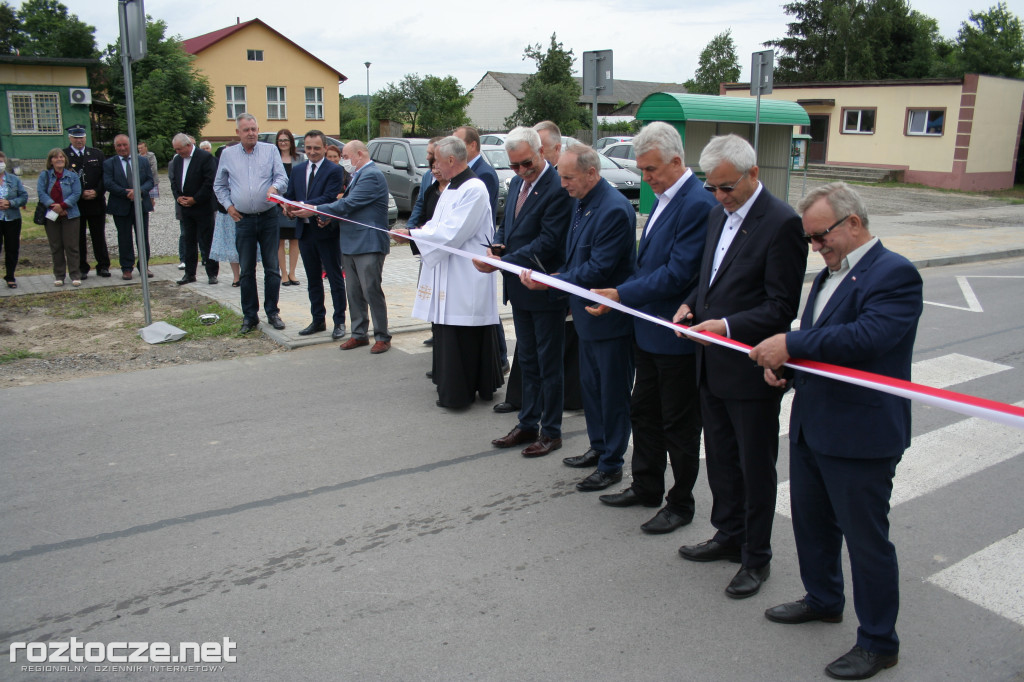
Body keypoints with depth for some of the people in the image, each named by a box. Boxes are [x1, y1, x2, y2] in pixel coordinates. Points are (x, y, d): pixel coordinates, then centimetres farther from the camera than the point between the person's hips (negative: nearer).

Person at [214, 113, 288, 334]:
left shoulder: (270, 151, 4)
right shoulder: (228, 154, 8)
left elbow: (282, 177, -3)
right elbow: (219, 186, 16)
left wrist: (275, 187, -25)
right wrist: (228, 206, 2)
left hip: (269, 217, -1)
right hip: (243, 219, 1)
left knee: (272, 268, 3)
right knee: (246, 270, 5)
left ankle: (272, 312, 14)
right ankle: (250, 316, 12)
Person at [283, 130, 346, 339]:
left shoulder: (334, 170, -7)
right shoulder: (297, 170, 12)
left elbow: (328, 198, -18)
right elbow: (289, 196, 10)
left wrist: (302, 205, -30)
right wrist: (288, 207, -13)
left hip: (327, 231, -6)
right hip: (305, 230, 6)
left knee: (335, 278, 2)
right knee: (313, 279, 13)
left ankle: (339, 322, 10)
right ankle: (318, 320, 24)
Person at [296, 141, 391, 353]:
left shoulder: (372, 175, -14)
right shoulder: (357, 175, 18)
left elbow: (348, 204, -19)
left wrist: (315, 210, -13)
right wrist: (326, 215, 3)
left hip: (368, 244, -10)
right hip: (350, 244, 10)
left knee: (372, 291, -4)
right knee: (354, 293, 12)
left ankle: (382, 337, 5)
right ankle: (359, 334, 21)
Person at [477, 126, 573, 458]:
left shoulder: (557, 189, -19)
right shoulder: (517, 183, 9)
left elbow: (547, 243, -23)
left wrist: (501, 263, -22)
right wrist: (497, 246, -5)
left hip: (545, 290, -8)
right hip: (520, 289, 9)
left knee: (549, 364, 5)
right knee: (527, 361, 18)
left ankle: (551, 431, 18)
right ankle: (527, 424, 31)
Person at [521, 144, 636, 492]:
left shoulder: (615, 210, -22)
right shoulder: (581, 202, 7)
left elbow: (598, 271, -24)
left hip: (611, 318, -9)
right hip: (589, 314, 9)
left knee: (612, 392, 4)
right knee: (591, 386, 20)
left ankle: (612, 464, 17)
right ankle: (598, 448, 36)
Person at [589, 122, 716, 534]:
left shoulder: (697, 205, -20)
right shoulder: (664, 198, 10)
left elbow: (678, 275, -25)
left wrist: (622, 295, -21)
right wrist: (620, 299, 6)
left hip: (677, 336, -9)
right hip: (649, 330, 10)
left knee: (679, 424, 6)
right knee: (644, 412, 20)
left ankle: (681, 504, 22)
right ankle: (646, 488, 36)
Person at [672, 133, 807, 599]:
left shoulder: (782, 222, -16)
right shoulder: (719, 214, 9)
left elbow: (782, 307, -18)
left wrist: (728, 326, -27)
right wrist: (692, 304, 0)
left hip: (751, 369, -8)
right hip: (713, 365, 8)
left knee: (756, 467, 8)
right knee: (721, 458, 21)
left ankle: (756, 558, 25)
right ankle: (729, 536, 40)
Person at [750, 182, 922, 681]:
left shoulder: (894, 274, -16)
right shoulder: (830, 272, 12)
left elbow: (868, 337, -31)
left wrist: (792, 344, -29)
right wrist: (783, 359, 0)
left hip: (862, 434, -9)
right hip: (811, 424, 9)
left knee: (866, 538, 4)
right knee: (811, 521, 23)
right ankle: (823, 600, 45)